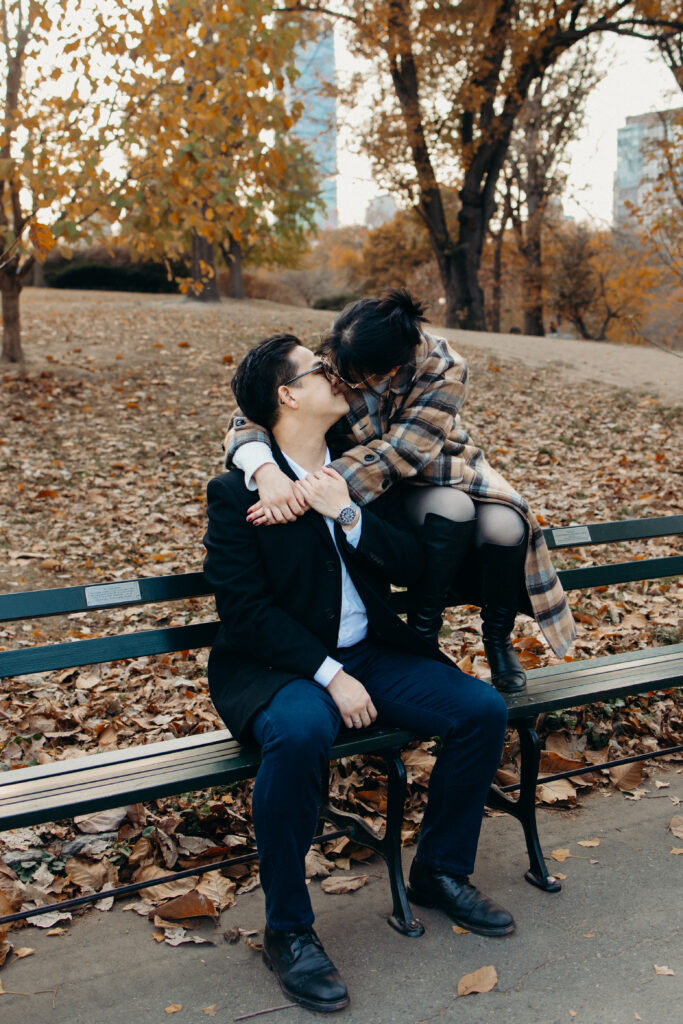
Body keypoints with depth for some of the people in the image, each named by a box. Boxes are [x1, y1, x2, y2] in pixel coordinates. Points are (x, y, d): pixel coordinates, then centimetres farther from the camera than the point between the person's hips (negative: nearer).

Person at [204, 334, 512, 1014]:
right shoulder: (236, 491, -9)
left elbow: (410, 566, 3)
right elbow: (244, 609, -14)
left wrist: (347, 514, -13)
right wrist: (329, 676, -21)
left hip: (370, 654, 6)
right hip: (279, 665, -5)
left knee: (482, 708, -11)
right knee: (299, 733, -38)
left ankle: (439, 871, 11)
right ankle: (288, 931, -17)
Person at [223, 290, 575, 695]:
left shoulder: (443, 370, -26)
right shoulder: (331, 363, -22)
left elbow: (396, 454, -35)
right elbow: (250, 418, -24)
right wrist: (266, 471, -48)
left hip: (440, 469, 1)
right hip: (388, 496, -1)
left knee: (504, 526, -30)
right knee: (451, 507, -34)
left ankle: (499, 638, 0)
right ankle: (423, 633, -12)